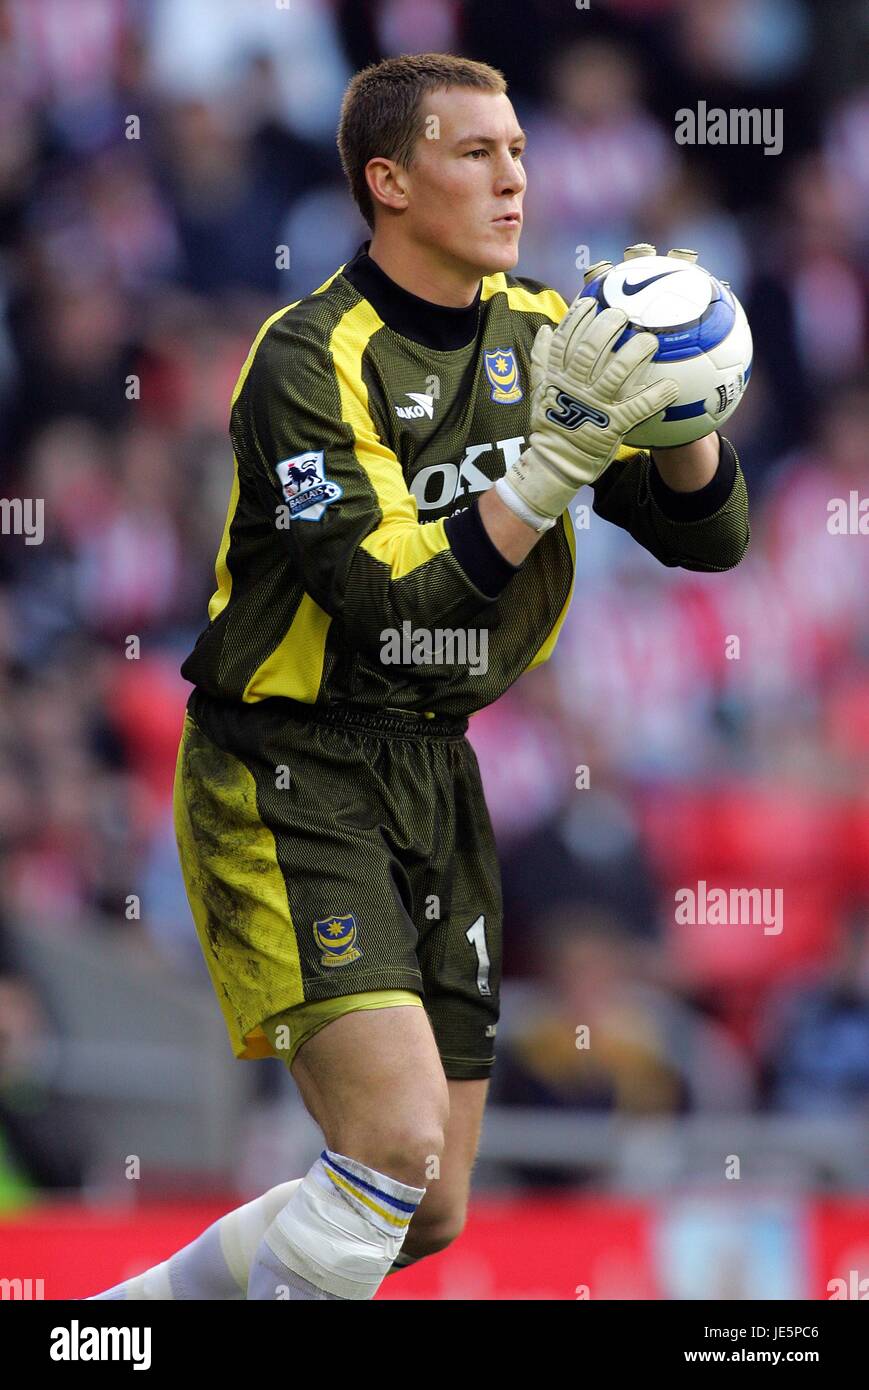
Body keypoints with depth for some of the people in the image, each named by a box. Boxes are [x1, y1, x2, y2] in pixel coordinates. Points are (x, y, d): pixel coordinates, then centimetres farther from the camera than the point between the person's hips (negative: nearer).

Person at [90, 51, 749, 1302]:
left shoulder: (540, 333, 4)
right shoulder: (313, 359, -17)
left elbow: (710, 538, 4)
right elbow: (397, 605, -26)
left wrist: (676, 418, -16)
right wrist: (556, 462, -33)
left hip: (434, 775, 8)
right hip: (288, 779, -8)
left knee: (430, 1215, 8)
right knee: (398, 1143, -22)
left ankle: (125, 1314, 25)